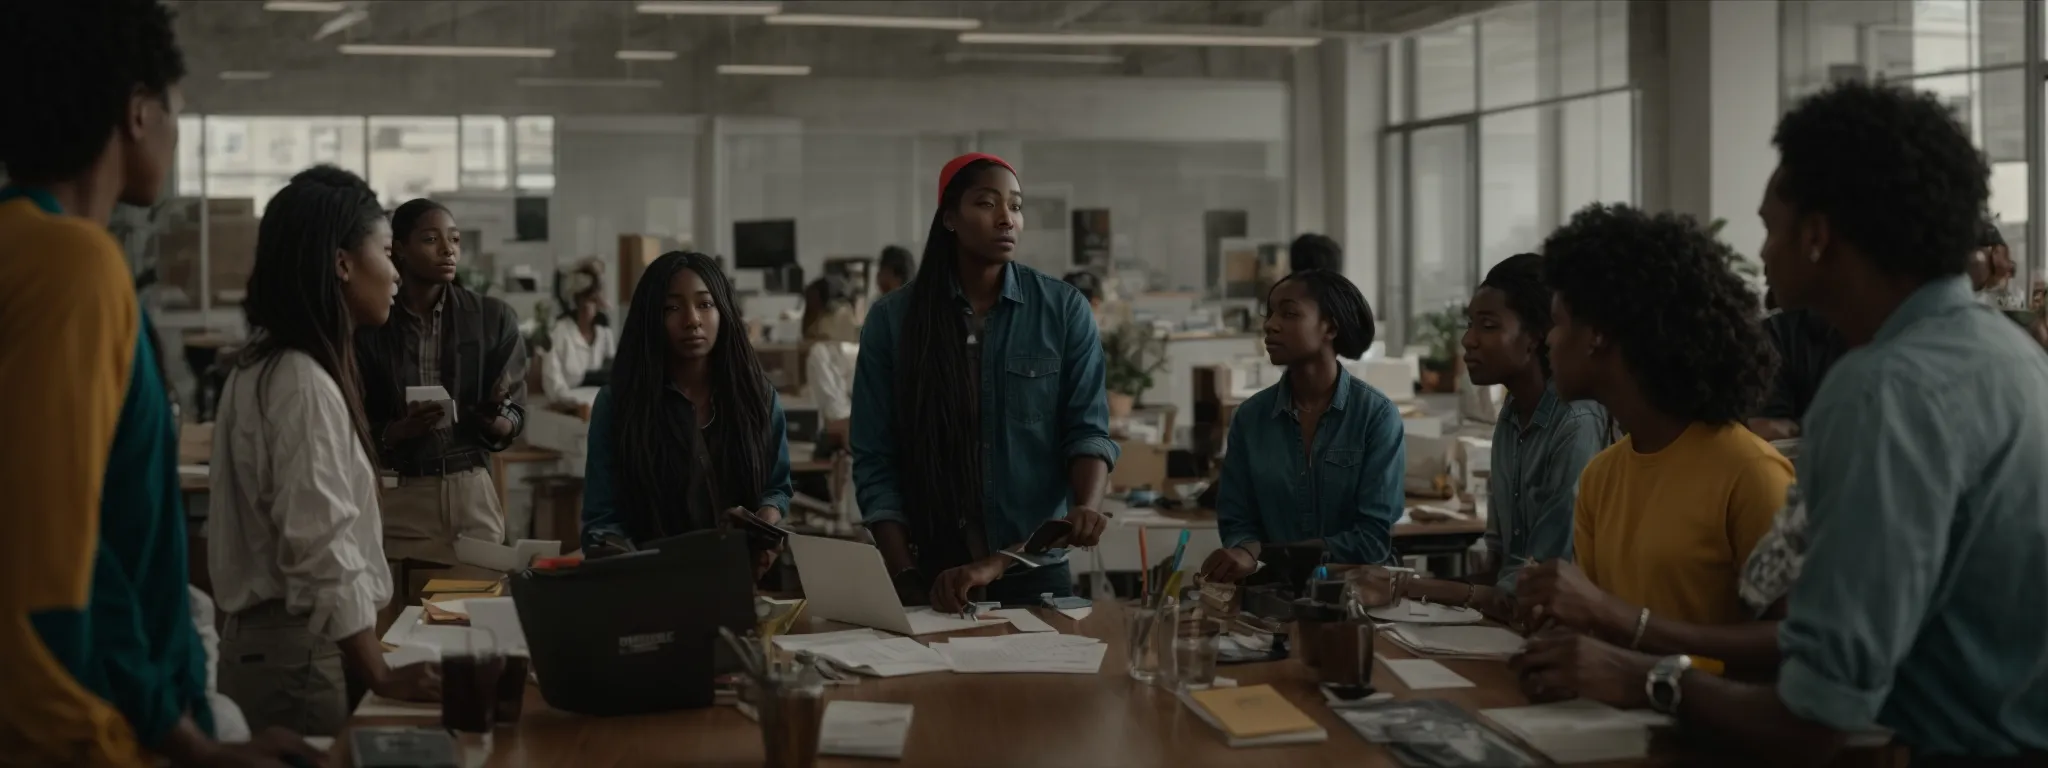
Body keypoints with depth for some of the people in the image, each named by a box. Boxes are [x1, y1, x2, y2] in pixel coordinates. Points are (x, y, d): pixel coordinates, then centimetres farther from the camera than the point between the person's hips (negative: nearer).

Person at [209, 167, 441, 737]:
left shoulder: (268, 369, 12)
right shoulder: (305, 384, -17)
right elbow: (323, 554, -22)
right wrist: (381, 676, -18)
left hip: (269, 641, 9)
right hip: (298, 652, -9)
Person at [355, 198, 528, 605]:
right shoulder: (370, 327, -2)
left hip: (471, 494, 1)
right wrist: (398, 431, -18)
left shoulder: (493, 319, 0)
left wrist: (493, 416, -20)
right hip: (396, 498, -1)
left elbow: (514, 422, 1)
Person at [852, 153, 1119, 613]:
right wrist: (908, 582, -11)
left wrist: (1087, 508, -24)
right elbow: (875, 462, -2)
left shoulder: (1064, 309, -1)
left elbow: (1086, 430, -4)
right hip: (934, 571, 0)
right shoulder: (892, 318, -1)